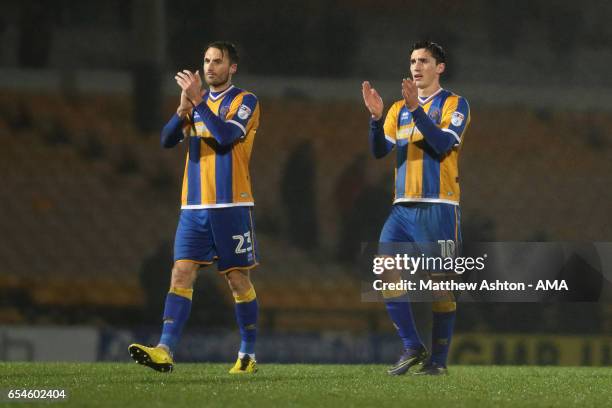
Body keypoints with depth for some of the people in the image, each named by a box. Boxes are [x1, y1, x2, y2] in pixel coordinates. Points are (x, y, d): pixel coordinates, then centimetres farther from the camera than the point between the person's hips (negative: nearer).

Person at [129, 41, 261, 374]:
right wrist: (184, 107, -11)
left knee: (238, 280, 1)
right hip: (194, 206, 5)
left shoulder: (245, 101, -2)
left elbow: (225, 135, -18)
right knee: (181, 274, -8)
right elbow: (167, 140, 5)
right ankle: (165, 351, -17)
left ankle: (248, 355, 13)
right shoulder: (197, 101, 16)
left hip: (231, 207, -4)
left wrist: (198, 102, -17)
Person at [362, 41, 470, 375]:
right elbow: (379, 150, 5)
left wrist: (416, 110, -23)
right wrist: (375, 116, -11)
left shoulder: (454, 104, 1)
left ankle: (438, 360, 3)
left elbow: (444, 143, -16)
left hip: (438, 207, -5)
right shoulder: (399, 109, 16)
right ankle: (412, 348, 2)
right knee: (386, 275, -7)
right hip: (403, 207, 5)